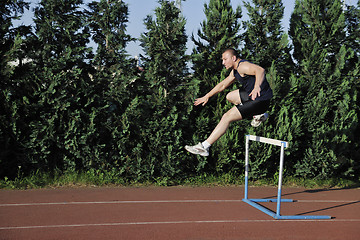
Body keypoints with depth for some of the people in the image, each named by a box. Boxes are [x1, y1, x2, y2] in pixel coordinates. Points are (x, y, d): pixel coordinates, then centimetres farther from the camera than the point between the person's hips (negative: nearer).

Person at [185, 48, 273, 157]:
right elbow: (222, 85, 27)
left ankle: (204, 147, -14)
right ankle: (259, 115, 15)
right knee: (230, 97, 31)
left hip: (260, 100, -11)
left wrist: (257, 86, -55)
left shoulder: (242, 66, -18)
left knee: (227, 117, -15)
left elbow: (260, 70, -37)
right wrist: (207, 96, 31)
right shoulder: (235, 71, 14)